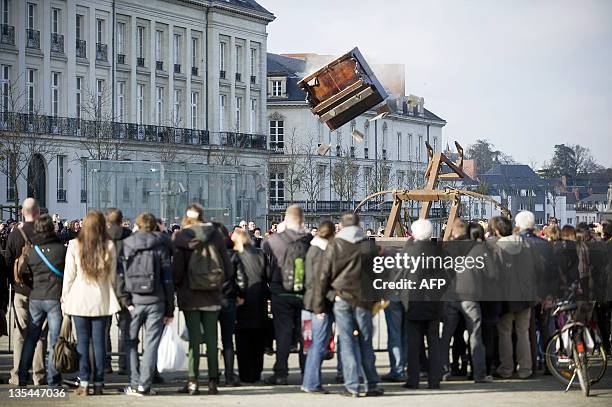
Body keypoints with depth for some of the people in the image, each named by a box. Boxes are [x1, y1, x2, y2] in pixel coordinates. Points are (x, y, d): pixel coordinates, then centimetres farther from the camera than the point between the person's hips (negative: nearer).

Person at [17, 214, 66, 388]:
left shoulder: (31, 251, 2)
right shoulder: (61, 249, -7)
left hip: (35, 298, 3)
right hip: (56, 298, -3)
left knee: (30, 338, 14)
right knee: (55, 339, 2)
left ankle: (22, 377, 15)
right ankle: (53, 379, 2)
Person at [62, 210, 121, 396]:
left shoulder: (75, 245, -5)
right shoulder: (109, 246, -1)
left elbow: (69, 275, -2)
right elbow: (112, 276, 4)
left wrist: (64, 298, 6)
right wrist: (111, 297, 13)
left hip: (79, 299, -1)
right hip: (102, 300, 1)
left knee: (82, 341, 2)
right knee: (99, 340, 5)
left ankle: (84, 384, 0)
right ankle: (98, 384, 7)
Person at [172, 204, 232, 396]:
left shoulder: (181, 237, -6)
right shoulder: (215, 234, 0)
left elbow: (177, 268, -8)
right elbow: (227, 266, 2)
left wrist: (176, 286, 9)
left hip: (189, 294, -2)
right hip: (212, 294, 2)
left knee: (194, 338, 1)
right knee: (211, 338, 8)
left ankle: (192, 381, -1)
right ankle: (213, 381, 7)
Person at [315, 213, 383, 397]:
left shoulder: (334, 245, -1)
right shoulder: (370, 246, 4)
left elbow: (324, 276, -2)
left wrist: (319, 304, 2)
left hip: (341, 300, -1)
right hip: (363, 300, 1)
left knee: (347, 343, 0)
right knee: (366, 343, 9)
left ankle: (351, 387, -3)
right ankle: (371, 385, 11)